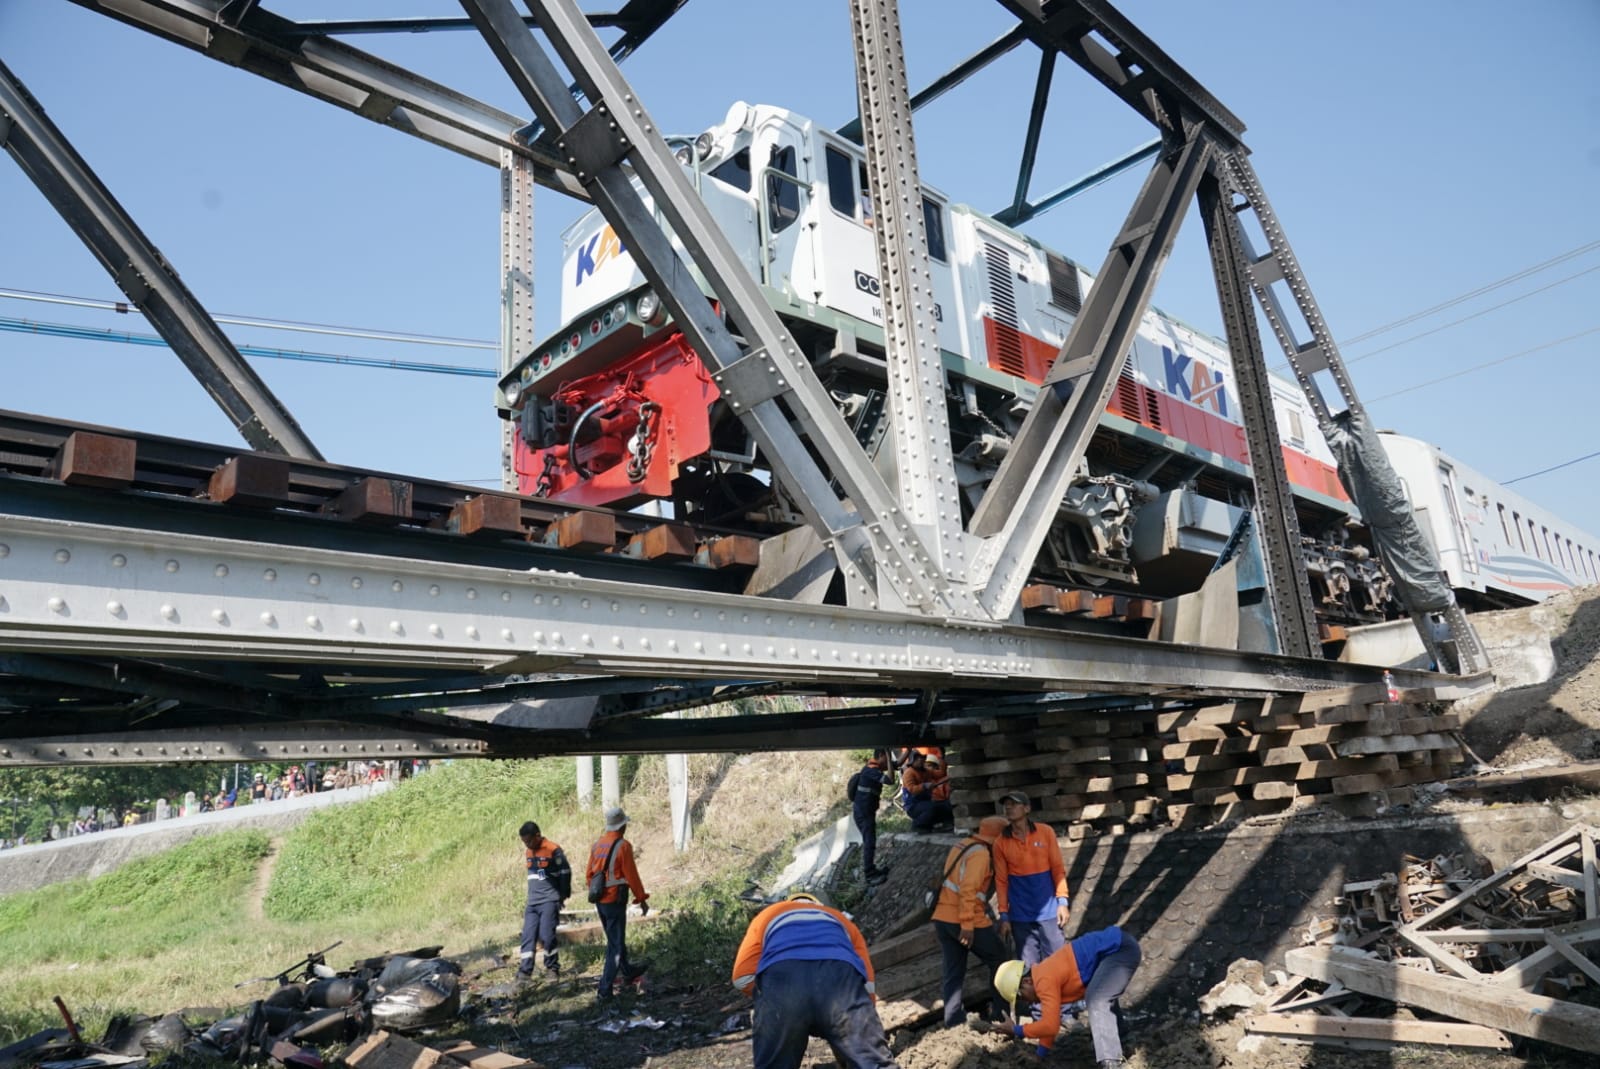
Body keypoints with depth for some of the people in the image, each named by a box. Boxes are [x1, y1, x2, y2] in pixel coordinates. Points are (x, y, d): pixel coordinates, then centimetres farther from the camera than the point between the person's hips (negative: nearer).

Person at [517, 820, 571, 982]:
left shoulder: (553, 850, -10)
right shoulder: (527, 851, 11)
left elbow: (566, 873, -5)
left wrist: (562, 897, 0)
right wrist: (530, 897, 19)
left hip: (550, 900, -6)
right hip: (532, 901, 6)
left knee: (547, 935, -9)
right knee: (528, 935, -1)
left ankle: (552, 967, 5)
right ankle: (525, 969, 1)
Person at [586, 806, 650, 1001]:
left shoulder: (597, 844, 4)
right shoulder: (623, 846, -16)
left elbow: (589, 874, 10)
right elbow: (631, 876, -15)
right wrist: (642, 899, -5)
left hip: (599, 901, 7)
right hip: (615, 900, -7)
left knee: (615, 939, 24)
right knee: (615, 945, 2)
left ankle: (627, 972, 42)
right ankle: (605, 989, -1)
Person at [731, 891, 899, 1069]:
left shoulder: (768, 915, 38)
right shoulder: (841, 919, 42)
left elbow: (743, 978, 20)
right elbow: (867, 985, 31)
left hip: (782, 978, 0)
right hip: (841, 978, 0)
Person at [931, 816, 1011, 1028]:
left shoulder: (961, 846, 14)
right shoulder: (980, 854, -14)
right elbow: (968, 889, -23)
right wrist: (967, 924, -23)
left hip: (942, 917, 8)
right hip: (966, 921, -8)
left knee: (954, 971, 13)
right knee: (1000, 960, 9)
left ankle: (953, 1019, 13)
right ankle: (1000, 1012, 13)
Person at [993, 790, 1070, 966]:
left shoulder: (1046, 832, -1)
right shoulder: (1001, 843, -1)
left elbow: (1058, 869, 2)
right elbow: (1001, 881, 2)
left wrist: (1063, 901, -6)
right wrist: (1004, 915, -1)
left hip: (1049, 910, 0)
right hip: (1020, 915, 0)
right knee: (1029, 968, 5)